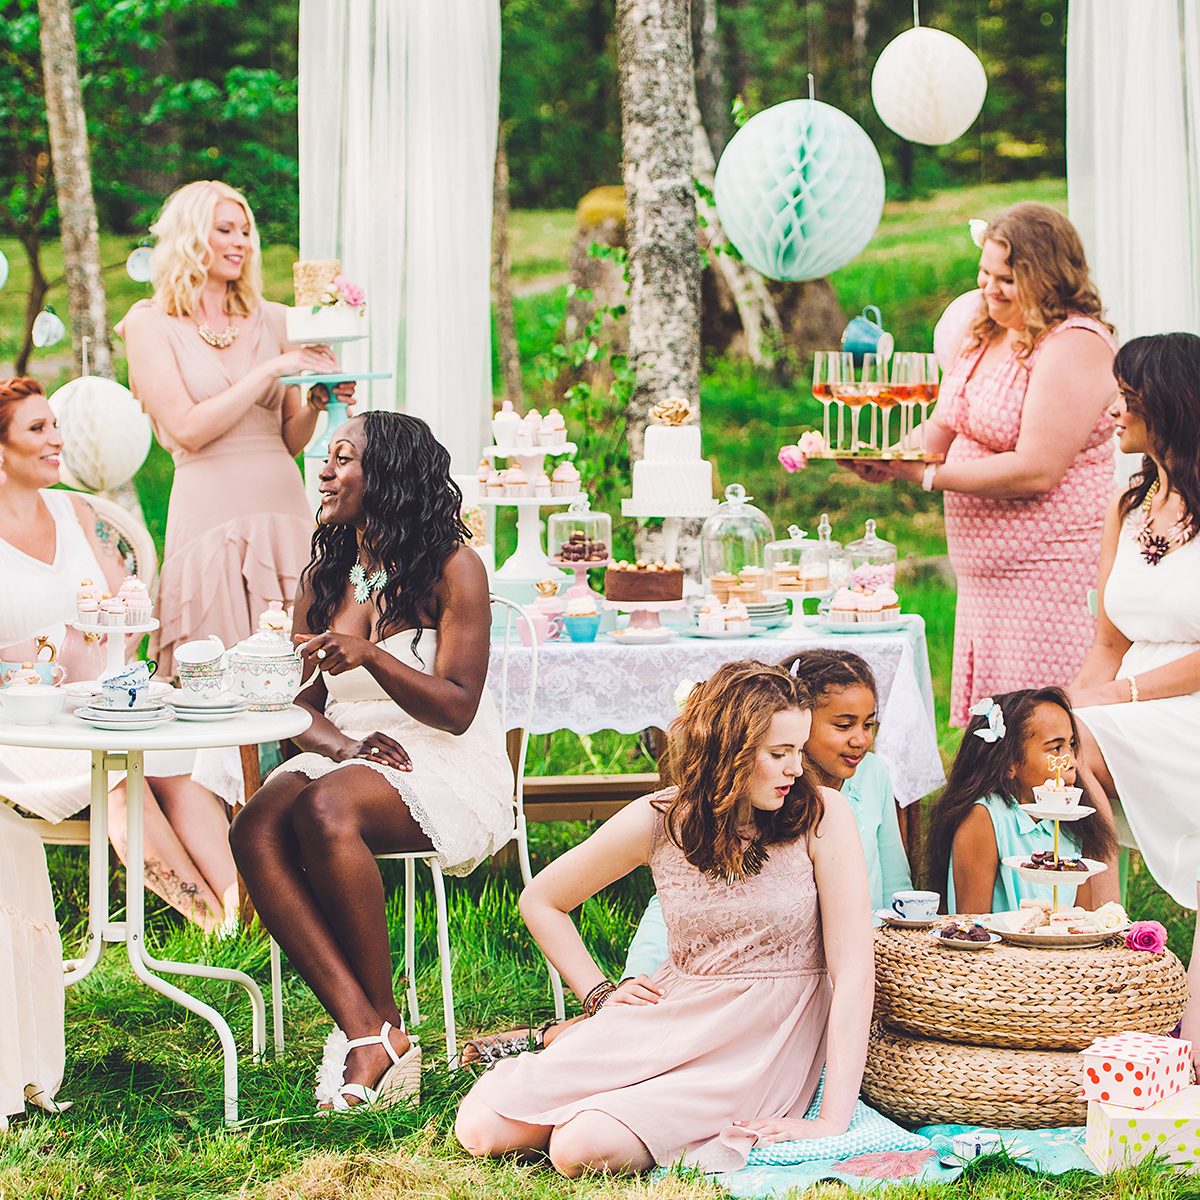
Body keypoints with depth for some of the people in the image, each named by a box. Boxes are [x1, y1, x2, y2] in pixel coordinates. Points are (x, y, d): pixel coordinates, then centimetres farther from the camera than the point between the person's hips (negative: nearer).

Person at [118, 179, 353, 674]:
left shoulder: (271, 321, 12)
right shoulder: (150, 324, 2)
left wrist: (317, 402, -5)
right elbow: (187, 429, -9)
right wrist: (271, 370, -11)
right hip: (208, 514, -4)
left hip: (283, 507, 4)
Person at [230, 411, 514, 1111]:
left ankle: (385, 1023, -24)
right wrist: (338, 741, -13)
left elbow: (456, 709, -9)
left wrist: (370, 656, -25)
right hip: (347, 759, 6)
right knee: (256, 830, -28)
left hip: (449, 771, -5)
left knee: (325, 810, -36)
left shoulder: (453, 567, -3)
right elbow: (301, 703, 11)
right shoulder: (324, 577, 15)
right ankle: (363, 1029, -34)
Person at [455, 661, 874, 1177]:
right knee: (481, 1129, -11)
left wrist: (833, 1120, -20)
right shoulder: (659, 821, -4)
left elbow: (853, 968, -14)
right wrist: (599, 994, 2)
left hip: (766, 1046, -3)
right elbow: (540, 901, 12)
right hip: (674, 1015, 3)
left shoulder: (820, 815, -12)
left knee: (580, 1148, -26)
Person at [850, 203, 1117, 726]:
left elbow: (1035, 471, -21)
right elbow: (942, 432, 19)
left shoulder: (1075, 346, -14)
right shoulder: (983, 336, 15)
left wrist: (926, 475, -17)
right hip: (982, 575, 9)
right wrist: (882, 460, -2)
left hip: (1047, 574, -9)